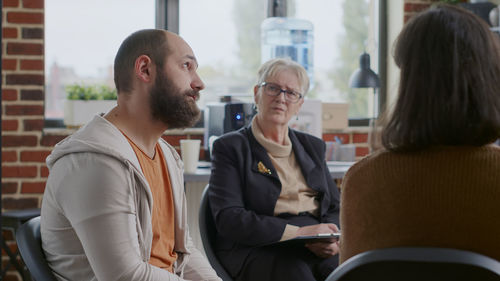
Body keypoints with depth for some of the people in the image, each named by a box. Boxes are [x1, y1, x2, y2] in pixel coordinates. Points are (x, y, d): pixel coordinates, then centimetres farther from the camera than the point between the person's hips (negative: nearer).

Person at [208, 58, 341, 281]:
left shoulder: (313, 147, 24)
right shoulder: (230, 147, 7)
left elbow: (336, 208, 21)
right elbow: (228, 219, -6)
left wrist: (332, 240, -5)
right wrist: (297, 232, -15)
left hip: (319, 252, 5)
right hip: (258, 251, -4)